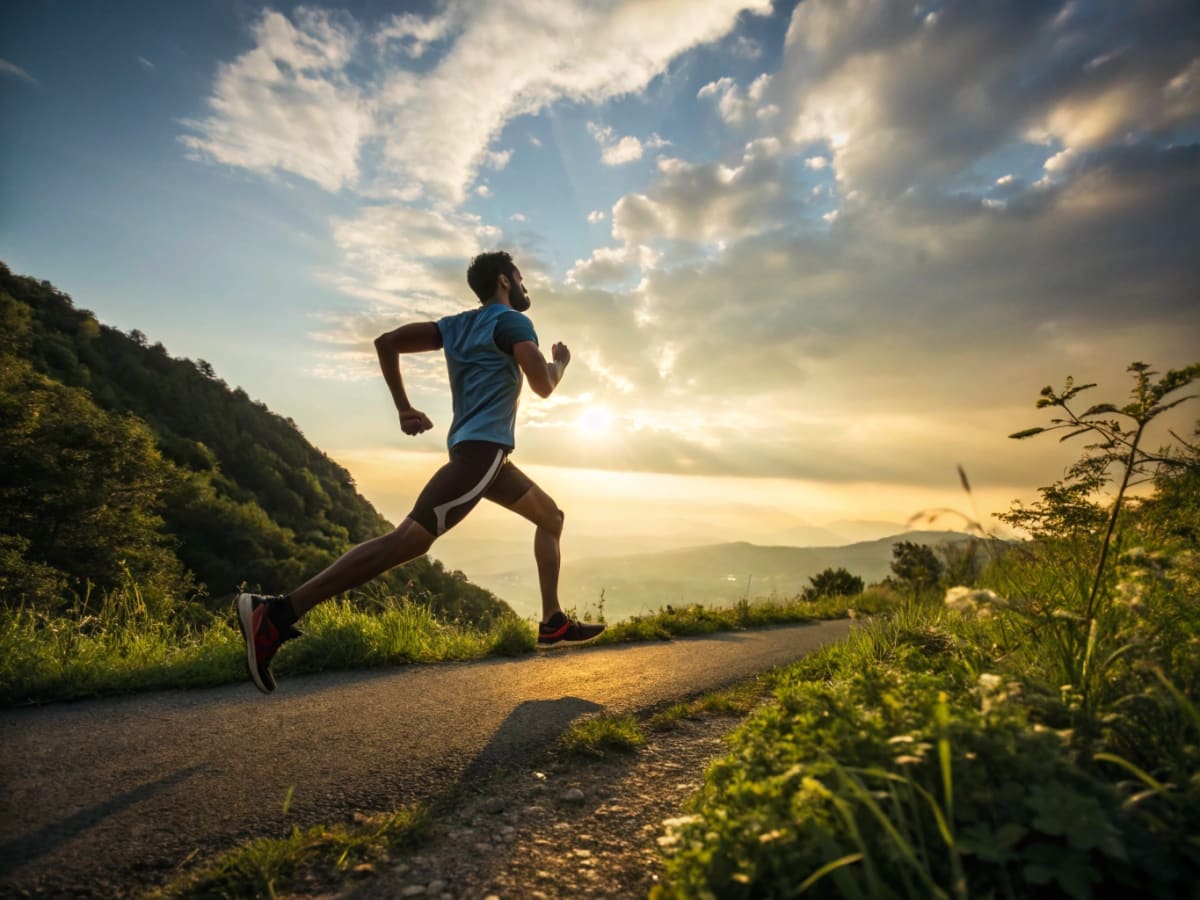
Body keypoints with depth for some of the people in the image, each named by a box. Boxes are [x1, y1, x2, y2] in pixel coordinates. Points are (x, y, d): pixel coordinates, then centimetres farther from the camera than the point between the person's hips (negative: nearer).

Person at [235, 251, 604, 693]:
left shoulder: (457, 325, 19)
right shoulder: (513, 321, -3)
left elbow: (386, 342, 15)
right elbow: (543, 387, -11)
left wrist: (404, 409, 15)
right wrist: (561, 361, 11)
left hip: (481, 452, 10)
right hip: (482, 449, -10)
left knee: (550, 515, 19)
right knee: (408, 540, -17)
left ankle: (553, 622, 17)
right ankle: (279, 612, -18)